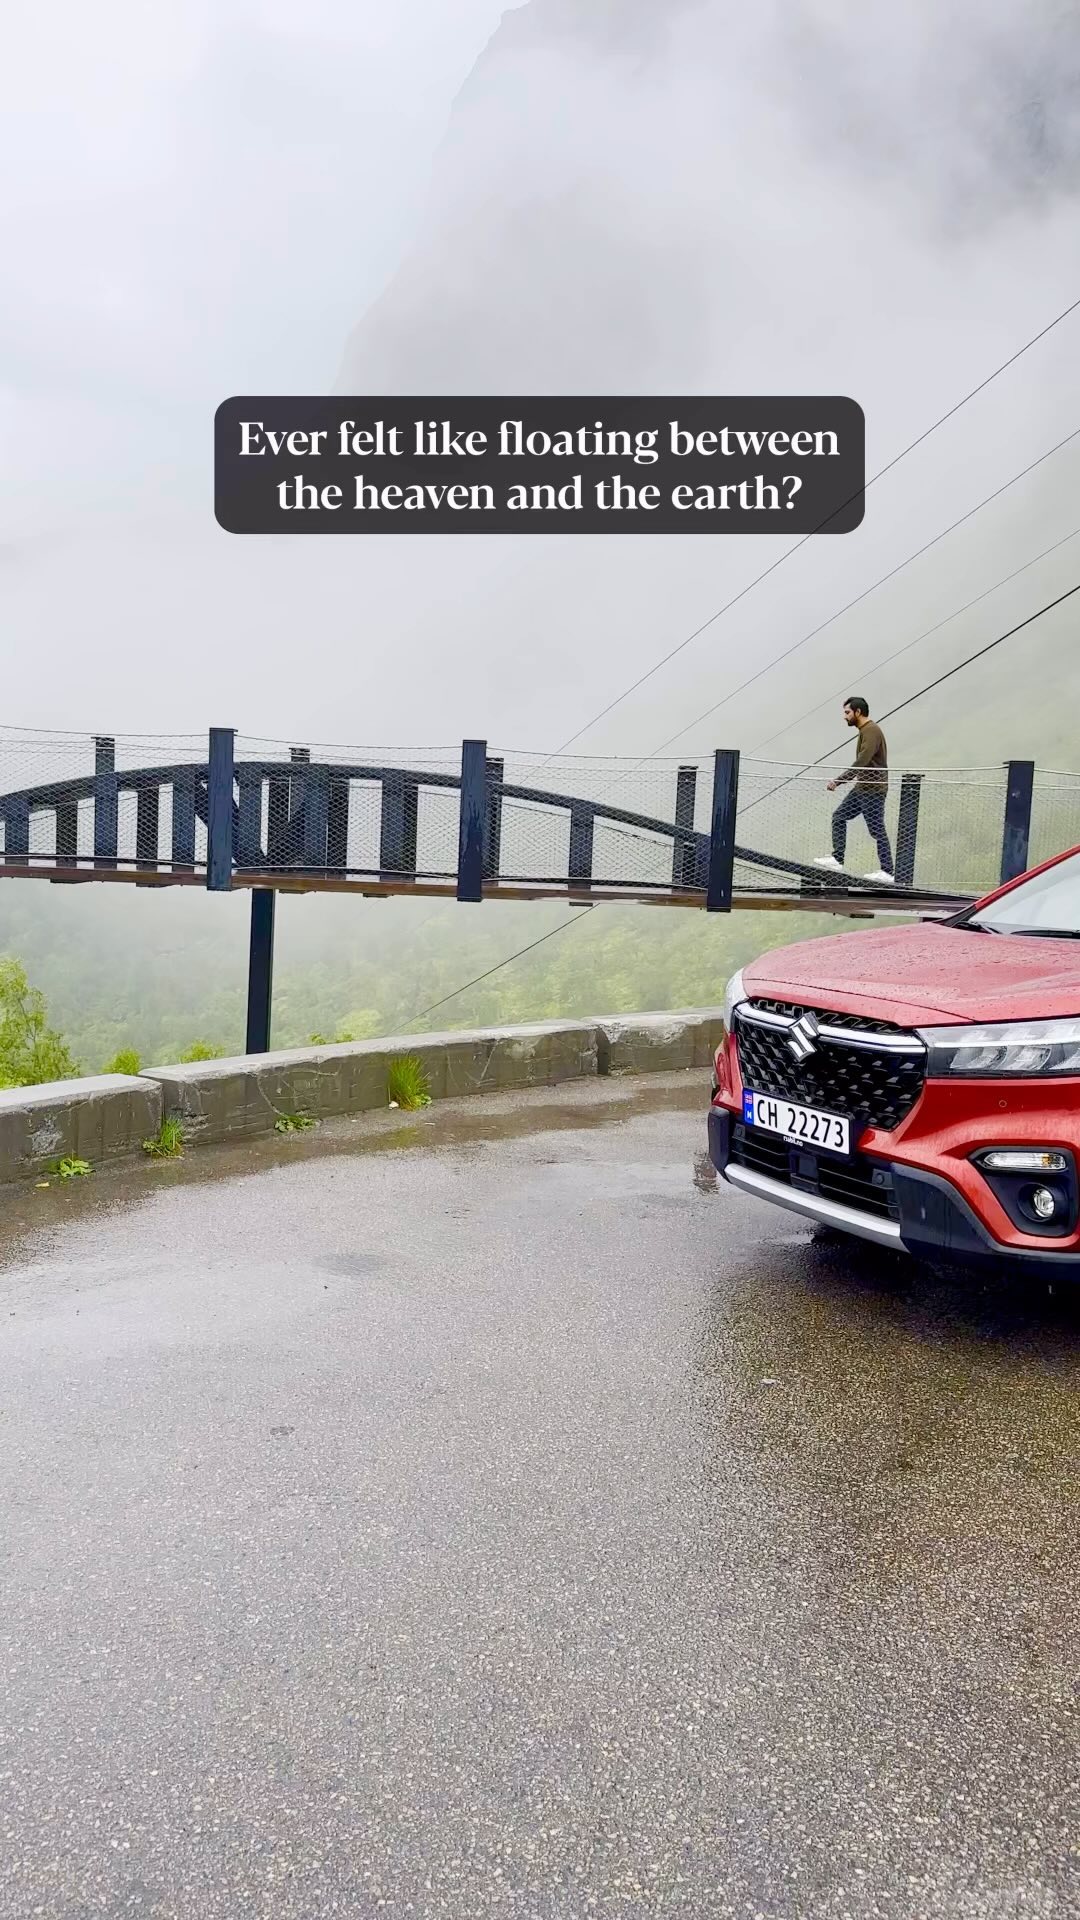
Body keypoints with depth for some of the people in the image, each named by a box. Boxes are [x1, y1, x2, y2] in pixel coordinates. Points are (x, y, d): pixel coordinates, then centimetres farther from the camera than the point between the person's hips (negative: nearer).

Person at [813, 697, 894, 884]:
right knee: (839, 816, 10)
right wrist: (843, 779, 18)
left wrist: (839, 780, -27)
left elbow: (861, 762, -26)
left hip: (872, 790, -10)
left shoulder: (871, 731, -17)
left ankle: (888, 873, 1)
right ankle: (837, 860, 12)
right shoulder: (864, 730, 13)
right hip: (862, 788, 10)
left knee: (877, 831, -5)